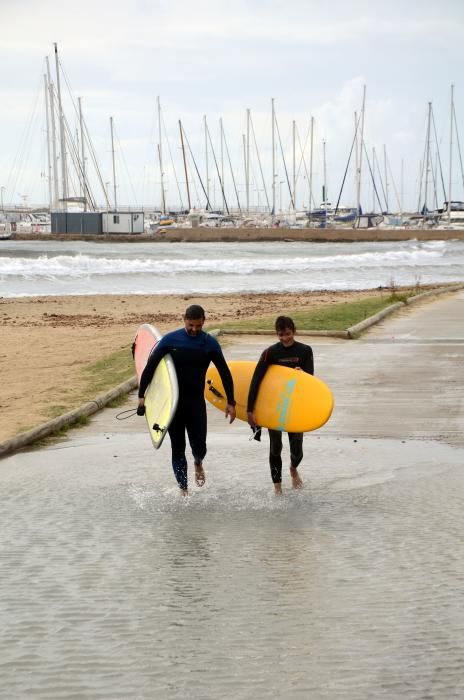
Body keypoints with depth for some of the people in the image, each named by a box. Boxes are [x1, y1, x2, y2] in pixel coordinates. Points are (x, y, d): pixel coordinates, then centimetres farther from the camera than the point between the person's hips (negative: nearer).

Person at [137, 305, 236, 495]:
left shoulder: (210, 343, -2)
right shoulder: (170, 340, -5)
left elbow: (225, 373, 3)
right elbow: (150, 367, -1)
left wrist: (231, 403, 0)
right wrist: (141, 395, -6)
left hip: (196, 402, 0)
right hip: (172, 402, 0)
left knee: (199, 446, -7)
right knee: (178, 449, 2)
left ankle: (198, 463, 30)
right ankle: (183, 490, 13)